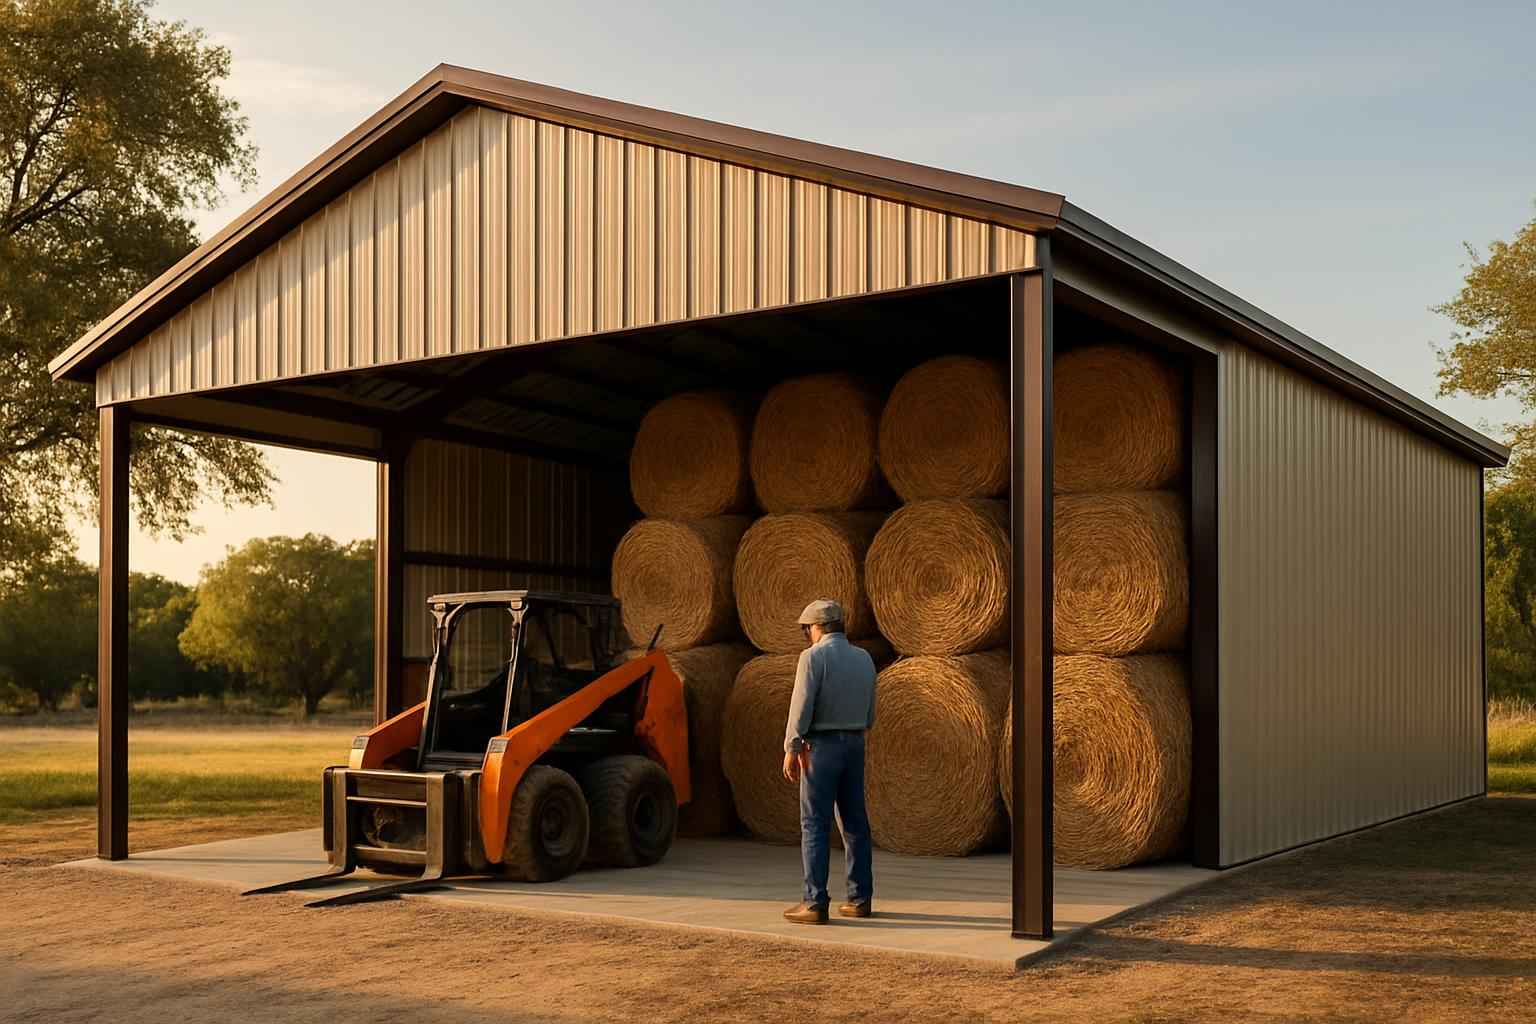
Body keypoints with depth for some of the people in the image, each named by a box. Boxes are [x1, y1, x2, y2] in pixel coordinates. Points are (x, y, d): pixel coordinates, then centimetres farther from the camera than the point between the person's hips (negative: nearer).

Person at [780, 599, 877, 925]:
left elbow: (801, 706, -16)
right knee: (855, 822, 11)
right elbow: (869, 715, 14)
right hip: (855, 746, 6)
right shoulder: (864, 658, 9)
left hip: (821, 748, -6)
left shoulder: (813, 656, -11)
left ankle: (815, 903, -7)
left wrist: (790, 749, -10)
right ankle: (860, 899, 13)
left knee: (815, 825, -4)